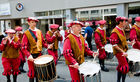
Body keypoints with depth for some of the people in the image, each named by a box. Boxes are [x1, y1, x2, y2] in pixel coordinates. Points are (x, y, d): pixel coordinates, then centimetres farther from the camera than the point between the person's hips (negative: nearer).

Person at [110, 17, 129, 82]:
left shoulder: (122, 30, 8)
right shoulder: (115, 32, -21)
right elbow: (114, 45, -25)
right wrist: (123, 52, -26)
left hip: (123, 51, 9)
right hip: (119, 52, -9)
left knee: (121, 66, 16)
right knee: (125, 67, -10)